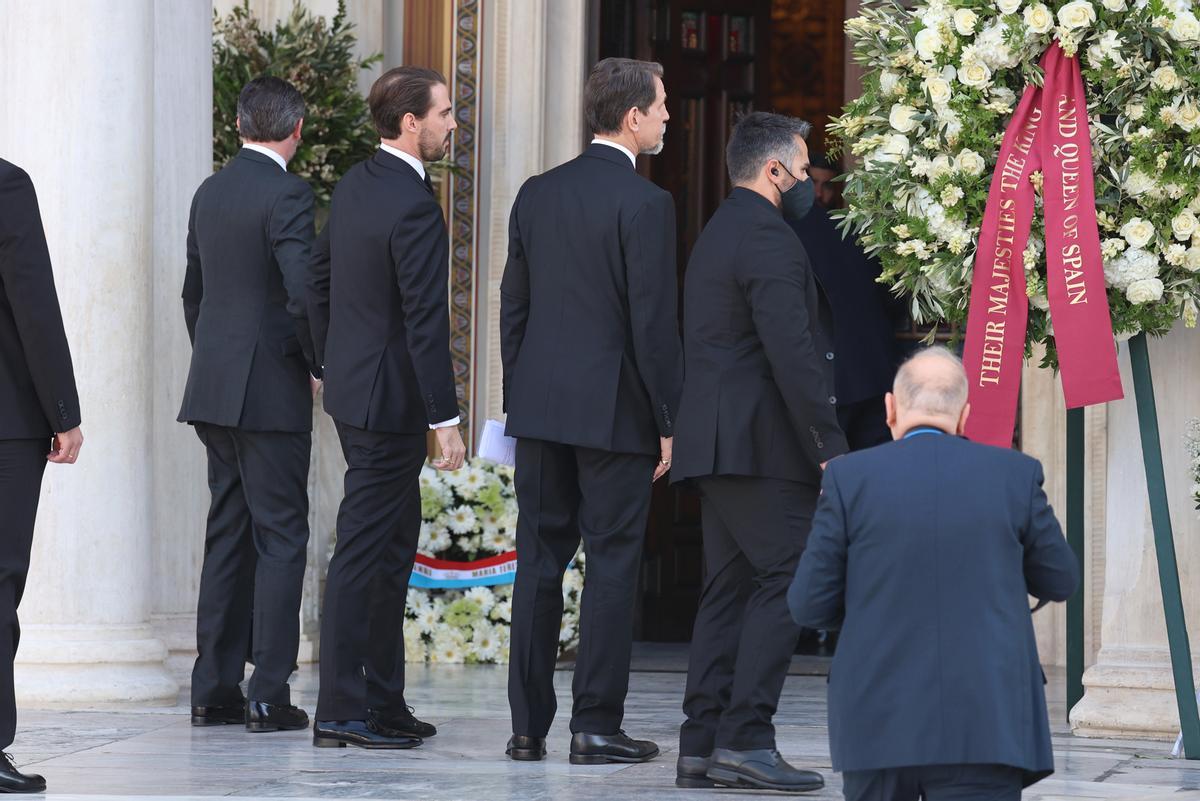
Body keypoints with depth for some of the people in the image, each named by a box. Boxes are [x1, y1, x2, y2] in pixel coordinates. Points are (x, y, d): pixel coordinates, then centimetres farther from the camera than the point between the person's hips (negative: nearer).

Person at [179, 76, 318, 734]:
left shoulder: (210, 193, 11)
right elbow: (304, 292, -21)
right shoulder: (286, 194, -13)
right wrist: (321, 366, -6)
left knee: (227, 536, 12)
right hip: (271, 392, -8)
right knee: (280, 539, -3)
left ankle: (214, 690, 13)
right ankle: (268, 695, -5)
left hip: (213, 388, 8)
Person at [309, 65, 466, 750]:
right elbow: (425, 321, -21)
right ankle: (341, 712, -1)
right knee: (364, 550, -5)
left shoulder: (355, 186, 9)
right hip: (390, 399, -10)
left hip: (353, 385, 10)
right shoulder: (414, 205, -20)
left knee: (394, 545, 16)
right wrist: (446, 418, -19)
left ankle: (383, 701, 20)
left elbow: (319, 283, 17)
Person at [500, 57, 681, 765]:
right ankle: (597, 725, -1)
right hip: (615, 411, -6)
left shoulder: (537, 195, 7)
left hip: (540, 409, 6)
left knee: (540, 562, 8)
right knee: (613, 563, 0)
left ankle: (528, 726, 8)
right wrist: (668, 421, -6)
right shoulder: (644, 203, -11)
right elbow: (654, 322, -13)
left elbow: (514, 307, 11)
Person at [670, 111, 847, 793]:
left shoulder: (717, 234, 21)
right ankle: (746, 738, -15)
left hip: (714, 443, 10)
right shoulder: (768, 238, -12)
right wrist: (831, 448, -19)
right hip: (761, 443, -10)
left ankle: (702, 745, 6)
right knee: (786, 579, -10)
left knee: (730, 589, 9)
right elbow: (793, 354, -20)